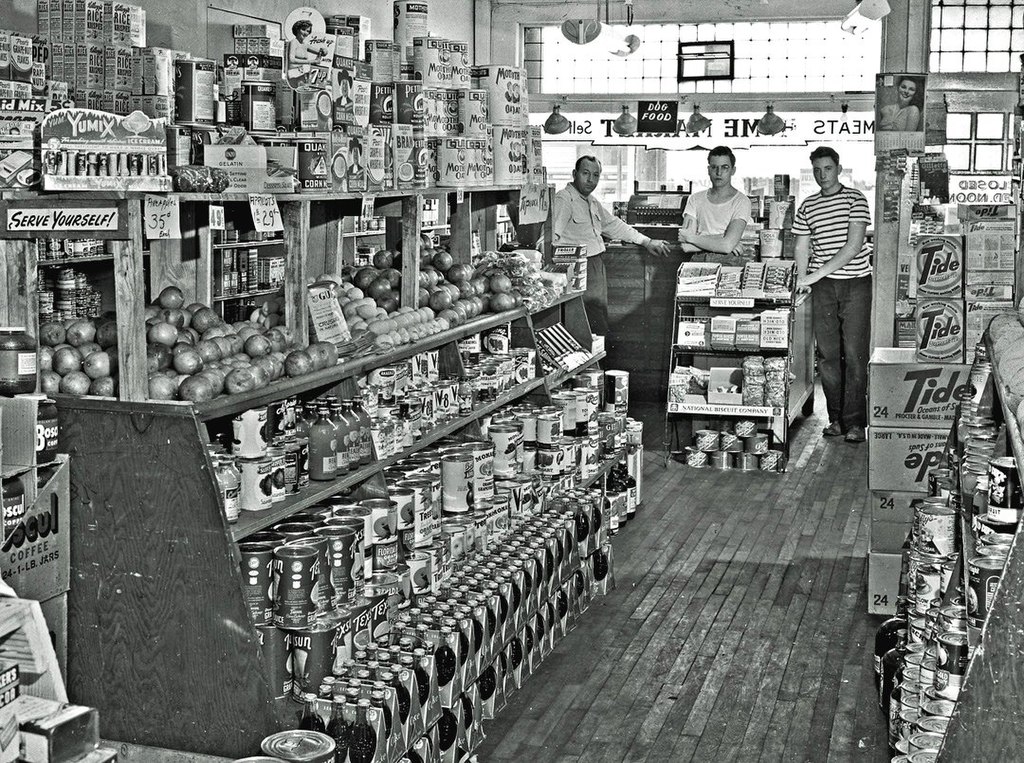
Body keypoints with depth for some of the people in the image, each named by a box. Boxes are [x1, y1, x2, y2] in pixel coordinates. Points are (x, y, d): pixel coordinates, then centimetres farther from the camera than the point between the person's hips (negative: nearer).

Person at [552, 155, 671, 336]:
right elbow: (552, 239, -21)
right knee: (597, 330, -13)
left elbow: (613, 225, 31)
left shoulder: (592, 202, 19)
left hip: (597, 266, 9)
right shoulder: (563, 200, -10)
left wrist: (646, 242, 28)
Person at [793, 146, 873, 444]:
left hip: (855, 282, -3)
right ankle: (836, 418, 12)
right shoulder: (807, 207, 12)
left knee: (855, 353, -6)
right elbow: (802, 247, 13)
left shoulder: (855, 199, -1)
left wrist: (817, 273, -15)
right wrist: (802, 278, -6)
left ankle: (855, 422, -2)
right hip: (823, 286, 4)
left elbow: (854, 245, -10)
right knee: (827, 353, 3)